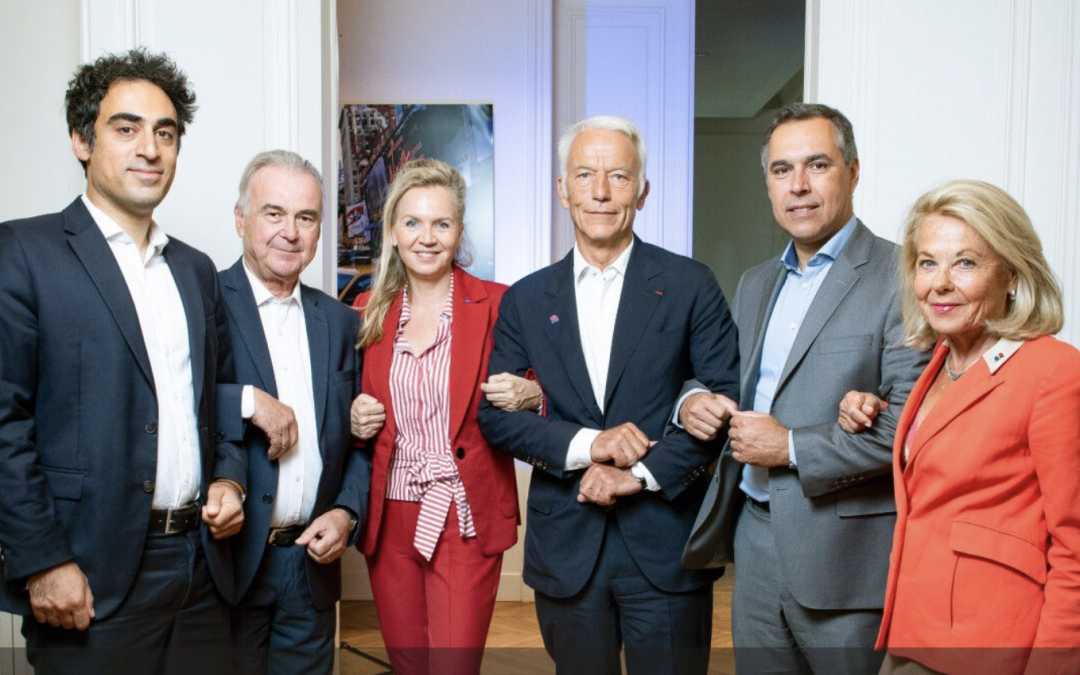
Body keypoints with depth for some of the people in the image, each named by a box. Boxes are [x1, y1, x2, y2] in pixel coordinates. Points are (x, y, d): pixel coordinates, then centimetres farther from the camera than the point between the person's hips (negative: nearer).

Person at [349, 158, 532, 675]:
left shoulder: (498, 305, -5)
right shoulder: (368, 311, 5)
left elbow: (536, 391, 1)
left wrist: (529, 394, -20)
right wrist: (354, 419, -6)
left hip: (465, 521, -3)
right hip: (388, 521, 4)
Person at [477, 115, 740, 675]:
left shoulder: (690, 286, -1)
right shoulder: (525, 300, 5)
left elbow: (729, 400, -4)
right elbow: (494, 414, 2)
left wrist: (642, 473, -13)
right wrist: (585, 444, -13)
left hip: (665, 545, -1)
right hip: (566, 548, 2)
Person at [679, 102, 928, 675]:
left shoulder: (899, 278, -11)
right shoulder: (755, 283, 13)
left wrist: (793, 448, -17)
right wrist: (693, 401, -2)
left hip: (845, 553, -6)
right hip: (754, 538, 6)